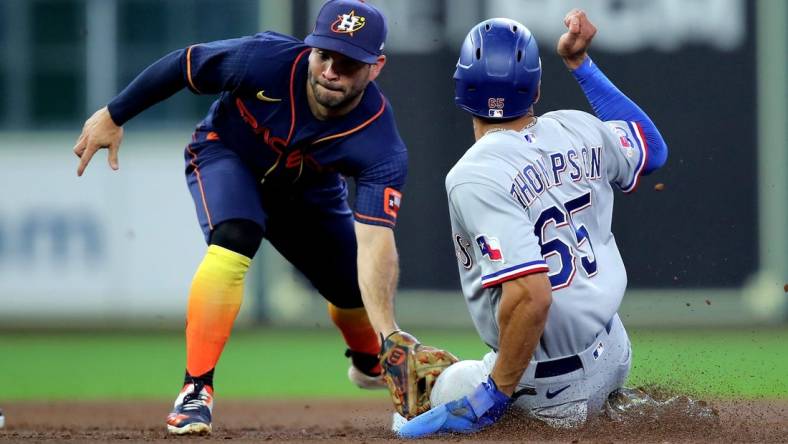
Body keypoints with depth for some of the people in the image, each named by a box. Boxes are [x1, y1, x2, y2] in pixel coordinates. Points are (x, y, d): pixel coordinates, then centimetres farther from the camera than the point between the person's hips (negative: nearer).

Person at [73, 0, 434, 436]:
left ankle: (369, 364, 44)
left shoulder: (382, 147, -36)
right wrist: (113, 116, -11)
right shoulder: (265, 59, -38)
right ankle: (195, 390, -25)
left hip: (309, 191, 3)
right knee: (234, 239, -31)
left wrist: (388, 332, -55)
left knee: (357, 287, 6)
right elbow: (182, 64, -20)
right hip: (225, 153, -2)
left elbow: (375, 243, -43)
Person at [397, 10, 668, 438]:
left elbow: (531, 295, -33)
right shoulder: (578, 130, -4)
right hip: (614, 360, 6)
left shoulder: (475, 177, -23)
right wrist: (580, 63, 22)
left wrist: (493, 397, -23)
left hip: (550, 390, -6)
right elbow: (652, 148, 20)